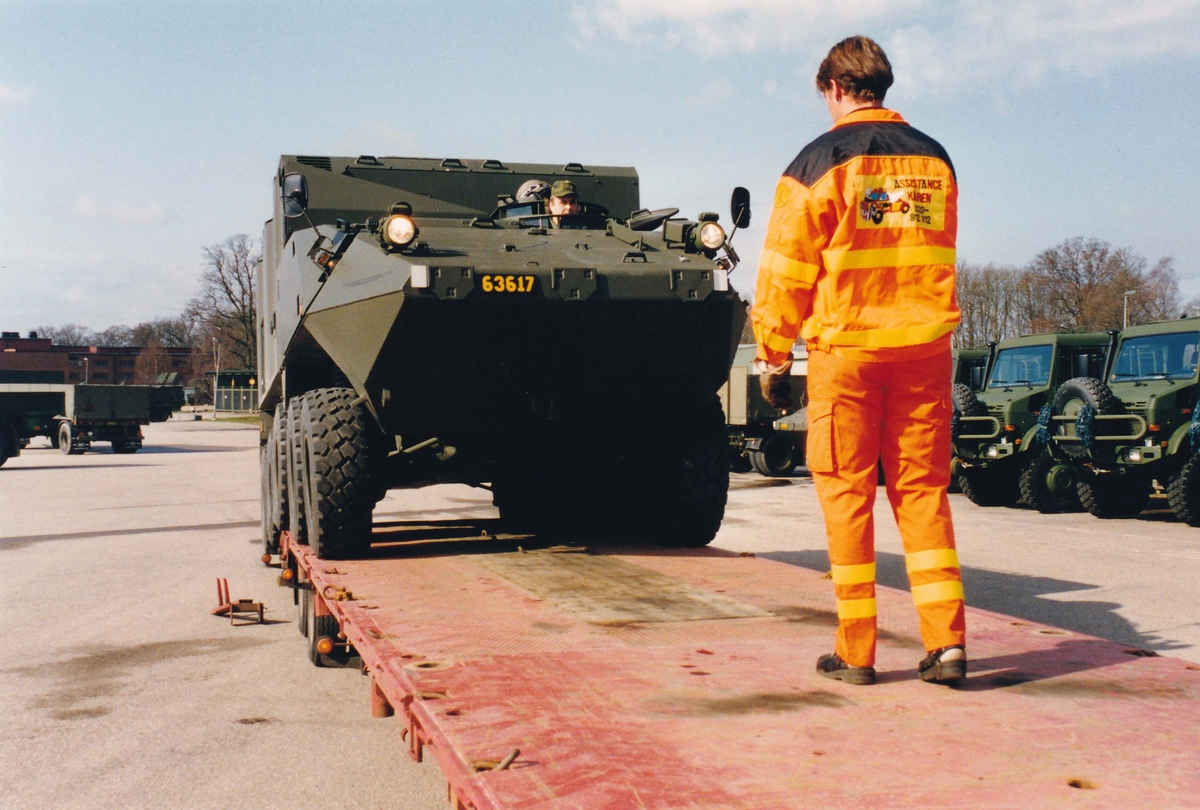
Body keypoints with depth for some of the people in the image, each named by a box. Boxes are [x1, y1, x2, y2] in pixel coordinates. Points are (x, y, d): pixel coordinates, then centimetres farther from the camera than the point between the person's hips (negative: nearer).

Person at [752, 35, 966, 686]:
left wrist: (773, 358, 3)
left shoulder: (820, 161, -3)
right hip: (926, 347, 4)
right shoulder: (934, 159, 12)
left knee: (847, 492, 3)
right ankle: (946, 643, 4)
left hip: (845, 347, -4)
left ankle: (856, 652, 6)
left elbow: (786, 272, -3)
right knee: (923, 489, 8)